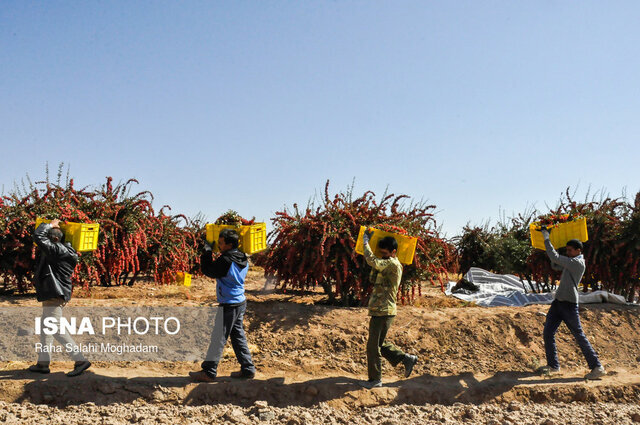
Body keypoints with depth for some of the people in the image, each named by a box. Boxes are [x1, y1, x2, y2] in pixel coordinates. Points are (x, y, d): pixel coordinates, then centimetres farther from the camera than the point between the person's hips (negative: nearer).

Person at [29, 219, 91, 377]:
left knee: (57, 329, -11)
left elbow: (38, 236, -19)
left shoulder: (58, 250, -16)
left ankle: (80, 360, -12)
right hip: (52, 295, 11)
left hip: (54, 296, -11)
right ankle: (43, 363, 25)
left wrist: (50, 225, -5)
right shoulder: (62, 251, 14)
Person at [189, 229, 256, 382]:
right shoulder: (243, 259, 4)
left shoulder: (226, 261, -22)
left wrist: (207, 250, -2)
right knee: (238, 337, 15)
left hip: (229, 306, -8)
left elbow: (208, 270, -10)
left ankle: (209, 372, 8)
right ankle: (248, 369, 19)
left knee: (218, 338, 0)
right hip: (241, 302, 9)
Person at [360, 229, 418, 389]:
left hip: (383, 312, -10)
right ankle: (406, 358, 24)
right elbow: (373, 279, 22)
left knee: (373, 346, 0)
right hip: (380, 311, 10)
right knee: (379, 343, 19)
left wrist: (366, 241, -13)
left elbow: (371, 260, -26)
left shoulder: (393, 264, -17)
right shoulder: (387, 266, 14)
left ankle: (375, 379, 12)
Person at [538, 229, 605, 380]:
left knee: (579, 336, -4)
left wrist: (547, 239, -13)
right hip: (558, 302, 9)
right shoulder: (571, 263, 16)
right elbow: (555, 266, 26)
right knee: (548, 333, 5)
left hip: (569, 305, -9)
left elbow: (555, 258, -19)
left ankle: (597, 367, 5)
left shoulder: (578, 262, -13)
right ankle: (553, 365, 13)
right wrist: (552, 246, 14)